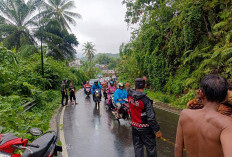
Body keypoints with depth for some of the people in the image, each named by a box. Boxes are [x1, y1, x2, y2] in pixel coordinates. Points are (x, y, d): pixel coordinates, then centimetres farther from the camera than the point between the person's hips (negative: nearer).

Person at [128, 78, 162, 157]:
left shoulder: (130, 96, -10)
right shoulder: (146, 100, -26)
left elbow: (135, 91, 15)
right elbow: (151, 118, -24)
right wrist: (157, 130, -14)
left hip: (134, 126, 5)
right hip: (145, 128, -5)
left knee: (137, 147, 20)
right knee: (151, 148, 14)